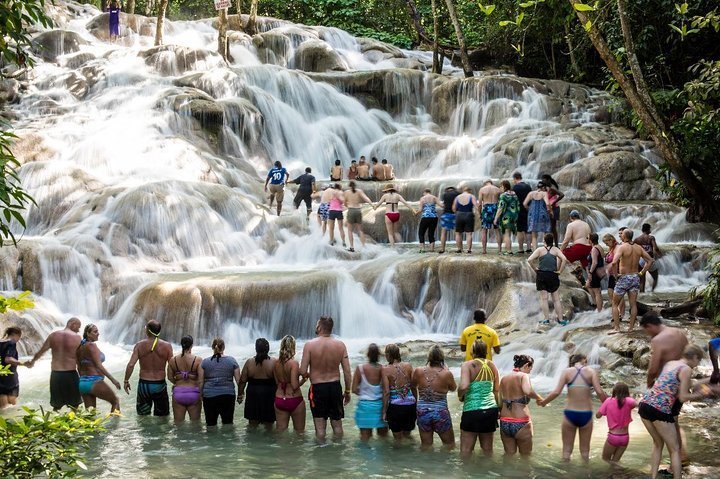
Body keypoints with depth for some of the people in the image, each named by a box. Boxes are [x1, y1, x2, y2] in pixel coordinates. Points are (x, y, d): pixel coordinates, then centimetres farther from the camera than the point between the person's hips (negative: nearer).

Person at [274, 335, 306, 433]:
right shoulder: (294, 363, -17)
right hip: (294, 400, -5)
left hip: (279, 400, 5)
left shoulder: (276, 363, 1)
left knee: (281, 431, 12)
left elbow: (277, 382, 9)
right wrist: (303, 379, -3)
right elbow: (295, 386, -20)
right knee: (299, 432, 10)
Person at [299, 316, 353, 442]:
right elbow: (347, 372, -3)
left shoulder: (310, 345, -12)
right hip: (335, 386, 3)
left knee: (320, 426, 7)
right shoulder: (340, 345, -5)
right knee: (337, 425, 16)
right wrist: (347, 391, 9)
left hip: (317, 388, -2)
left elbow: (303, 371, -12)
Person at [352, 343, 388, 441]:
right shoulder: (382, 369, -9)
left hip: (365, 404, -1)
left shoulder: (360, 368, -11)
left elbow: (354, 390, -6)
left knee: (365, 438, 8)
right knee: (383, 436, 17)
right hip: (380, 405, 1)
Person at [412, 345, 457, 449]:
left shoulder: (418, 372, -9)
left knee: (425, 446, 17)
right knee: (449, 444, 17)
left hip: (423, 412, 3)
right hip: (441, 413, -3)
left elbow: (413, 385, 13)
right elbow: (453, 388, 5)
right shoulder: (446, 374, -16)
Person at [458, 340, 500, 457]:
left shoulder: (468, 365, -8)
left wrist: (460, 396, -1)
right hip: (491, 409, 5)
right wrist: (499, 410, 21)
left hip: (472, 410, -5)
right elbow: (497, 390, 11)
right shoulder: (491, 365, 7)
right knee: (487, 449, 16)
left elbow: (464, 386, -21)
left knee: (466, 451, 2)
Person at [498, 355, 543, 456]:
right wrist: (539, 398, -12)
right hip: (521, 424, -5)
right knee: (525, 456, 12)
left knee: (509, 455, 16)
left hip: (504, 423, 5)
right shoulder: (524, 376, -8)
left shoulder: (504, 378, 10)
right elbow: (527, 391, -29)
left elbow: (500, 403, 11)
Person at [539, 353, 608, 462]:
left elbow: (556, 392, -8)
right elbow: (600, 392, -9)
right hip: (586, 414, 0)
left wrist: (543, 402, 7)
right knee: (585, 451, 15)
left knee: (566, 450, 11)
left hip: (570, 413, 0)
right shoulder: (591, 372, 0)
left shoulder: (567, 372, 1)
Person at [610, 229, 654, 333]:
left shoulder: (622, 247, -15)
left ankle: (616, 327, 2)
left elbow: (614, 262, -28)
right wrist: (641, 273, 8)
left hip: (623, 278, -5)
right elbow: (650, 260, 8)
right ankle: (631, 327, 9)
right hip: (635, 278, 5)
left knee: (615, 304, 7)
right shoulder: (639, 248, 3)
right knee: (633, 304, 9)